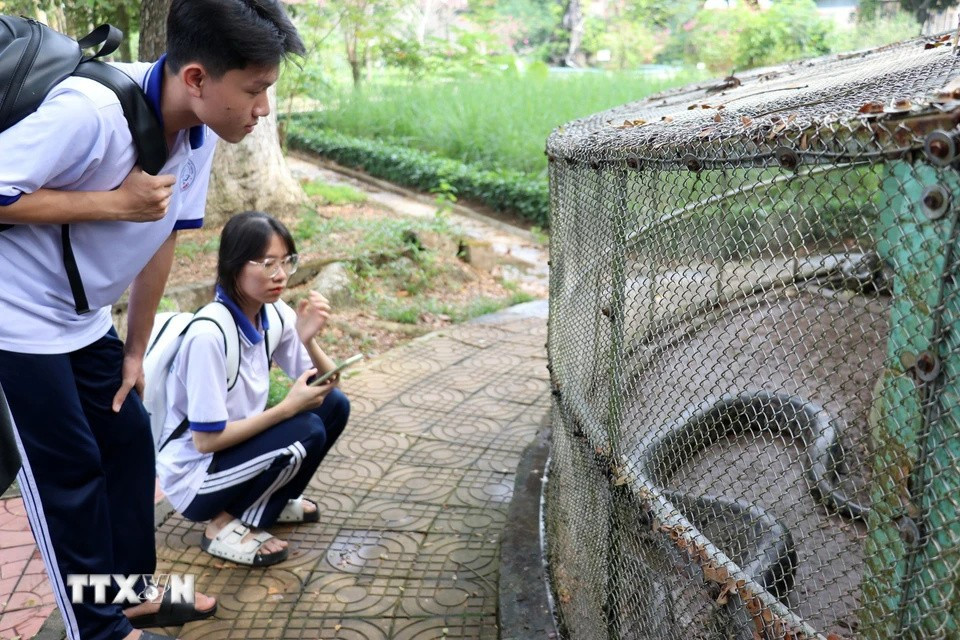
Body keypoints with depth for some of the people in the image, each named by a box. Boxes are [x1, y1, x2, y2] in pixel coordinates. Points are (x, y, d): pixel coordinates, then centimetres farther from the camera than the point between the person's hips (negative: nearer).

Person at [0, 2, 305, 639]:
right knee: (68, 471, 1)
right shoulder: (90, 110, -31)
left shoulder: (200, 136, -8)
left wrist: (135, 351, 8)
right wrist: (116, 203, -29)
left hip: (85, 318, 7)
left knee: (130, 441, 11)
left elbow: (161, 239, 2)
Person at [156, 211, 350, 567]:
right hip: (193, 478, -7)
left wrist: (307, 339, -22)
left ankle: (270, 501, 11)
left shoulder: (274, 313, -6)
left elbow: (328, 385, -3)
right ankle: (226, 525, -4)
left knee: (334, 406, -7)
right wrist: (289, 406, -24)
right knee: (307, 432, -25)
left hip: (235, 445, 7)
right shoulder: (209, 335, -28)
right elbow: (207, 439, -25)